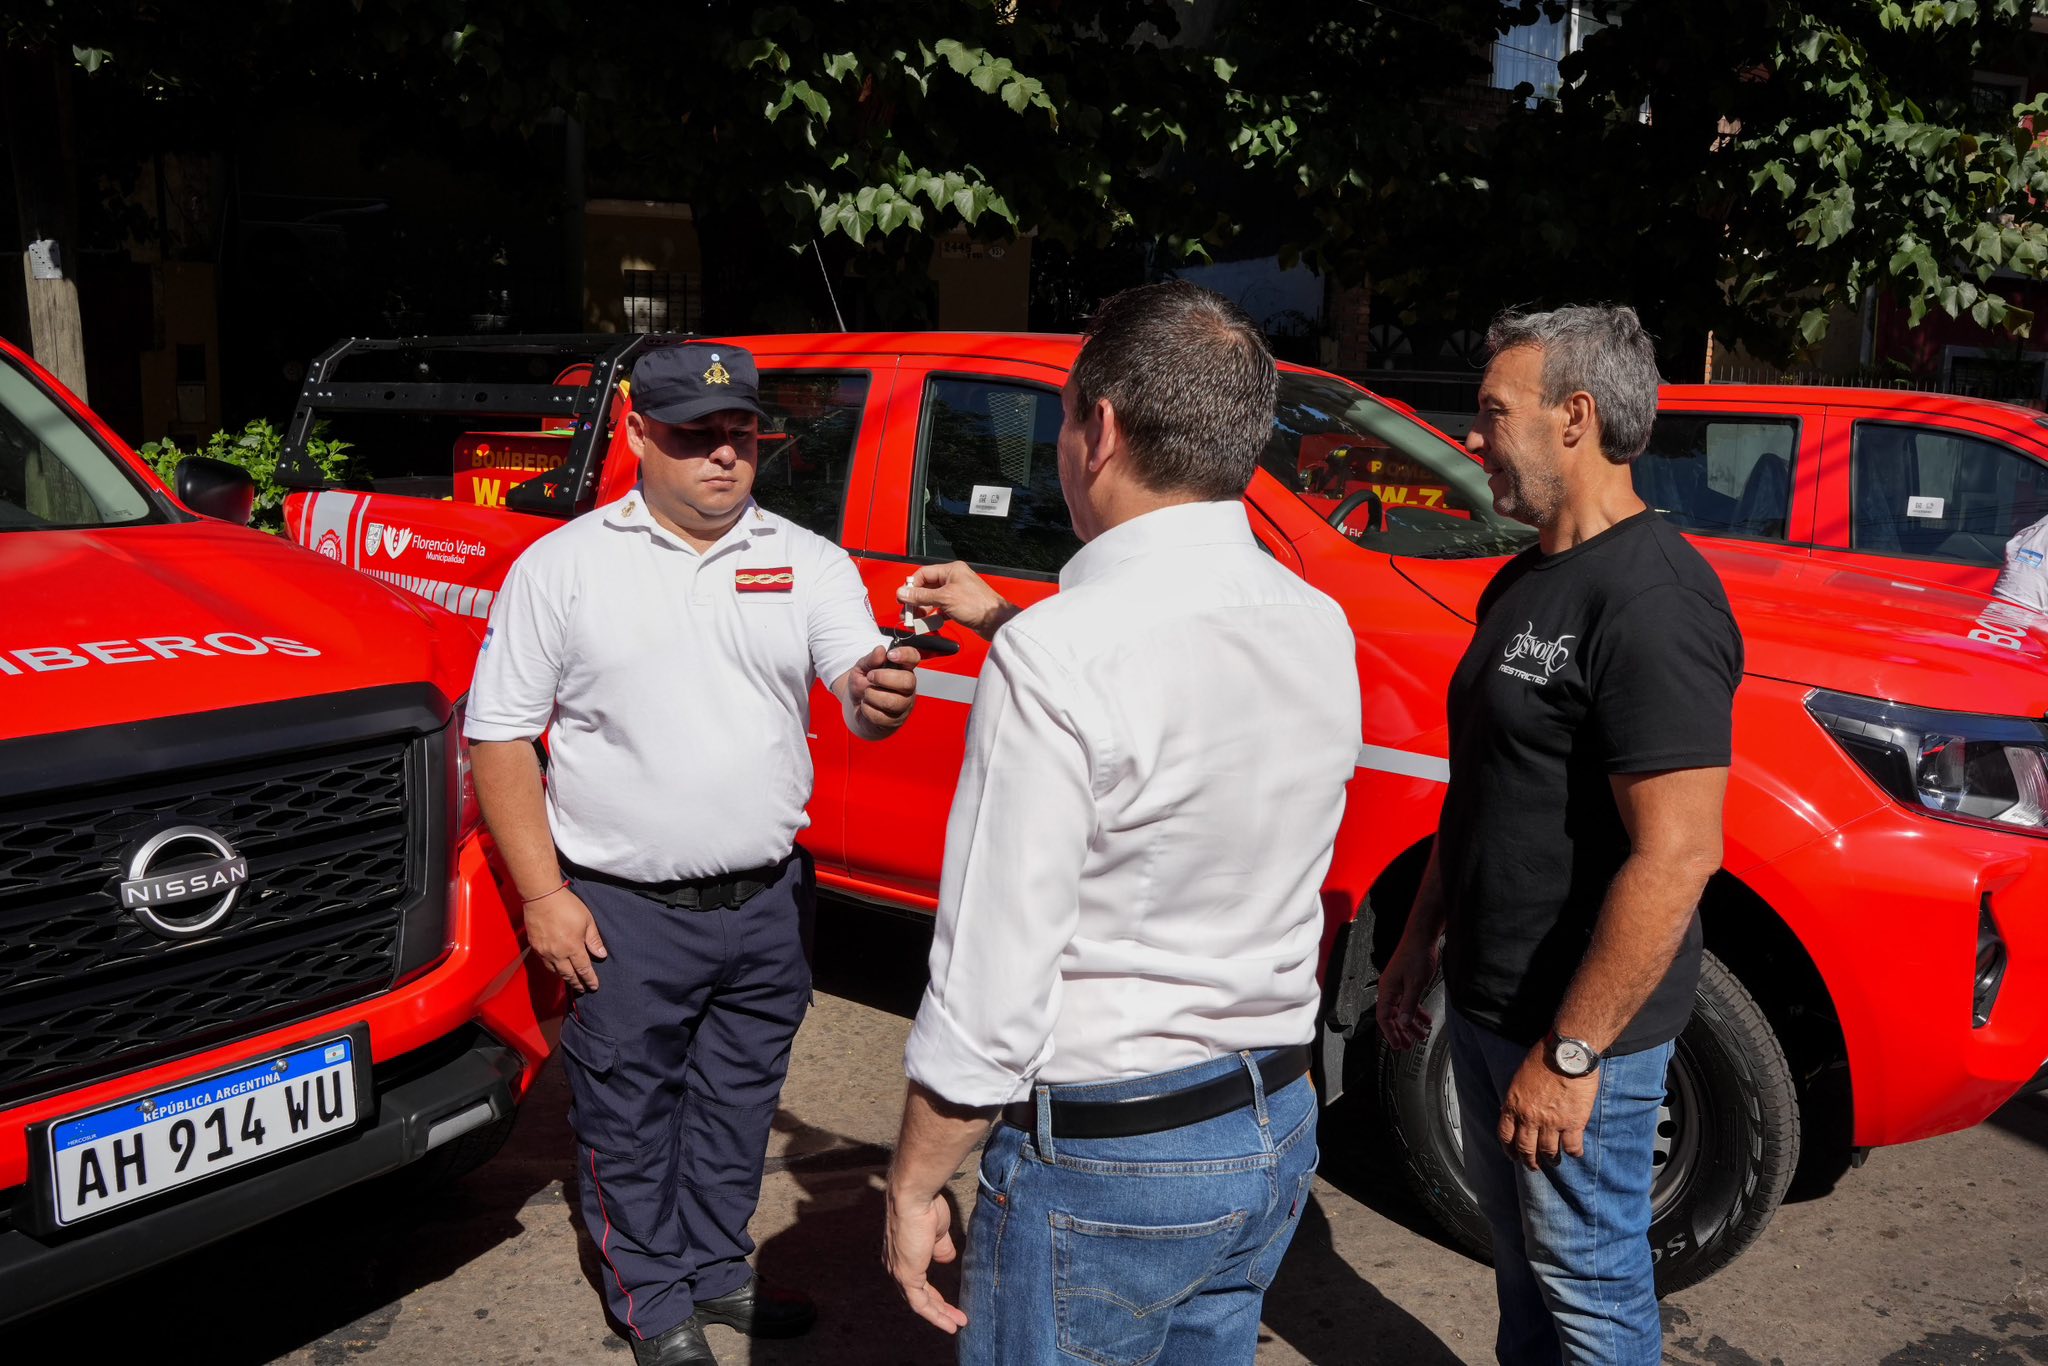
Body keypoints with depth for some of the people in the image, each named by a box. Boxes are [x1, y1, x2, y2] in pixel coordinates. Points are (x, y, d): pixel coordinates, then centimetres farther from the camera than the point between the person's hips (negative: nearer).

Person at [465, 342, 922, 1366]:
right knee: (631, 1111, 11)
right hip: (624, 913, -2)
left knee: (738, 1100, 18)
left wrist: (880, 694, -36)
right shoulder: (563, 565, -4)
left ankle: (716, 1269, 40)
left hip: (769, 899, 3)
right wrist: (543, 896, -9)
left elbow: (863, 688, -9)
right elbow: (499, 736, -3)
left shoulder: (808, 562, 1)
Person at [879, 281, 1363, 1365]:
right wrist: (1004, 625, 22)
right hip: (1277, 1125, 7)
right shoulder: (1320, 629, -2)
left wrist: (914, 1185, -9)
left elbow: (989, 995, -23)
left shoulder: (1058, 655, -24)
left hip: (1103, 1162, -7)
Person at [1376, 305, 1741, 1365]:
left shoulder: (1648, 600, -22)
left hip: (1579, 1026, -9)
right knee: (1518, 1254, 24)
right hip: (1485, 1001, 9)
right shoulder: (1523, 582, 9)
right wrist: (1420, 941, 17)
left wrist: (1570, 1051, -24)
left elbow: (1677, 853, -27)